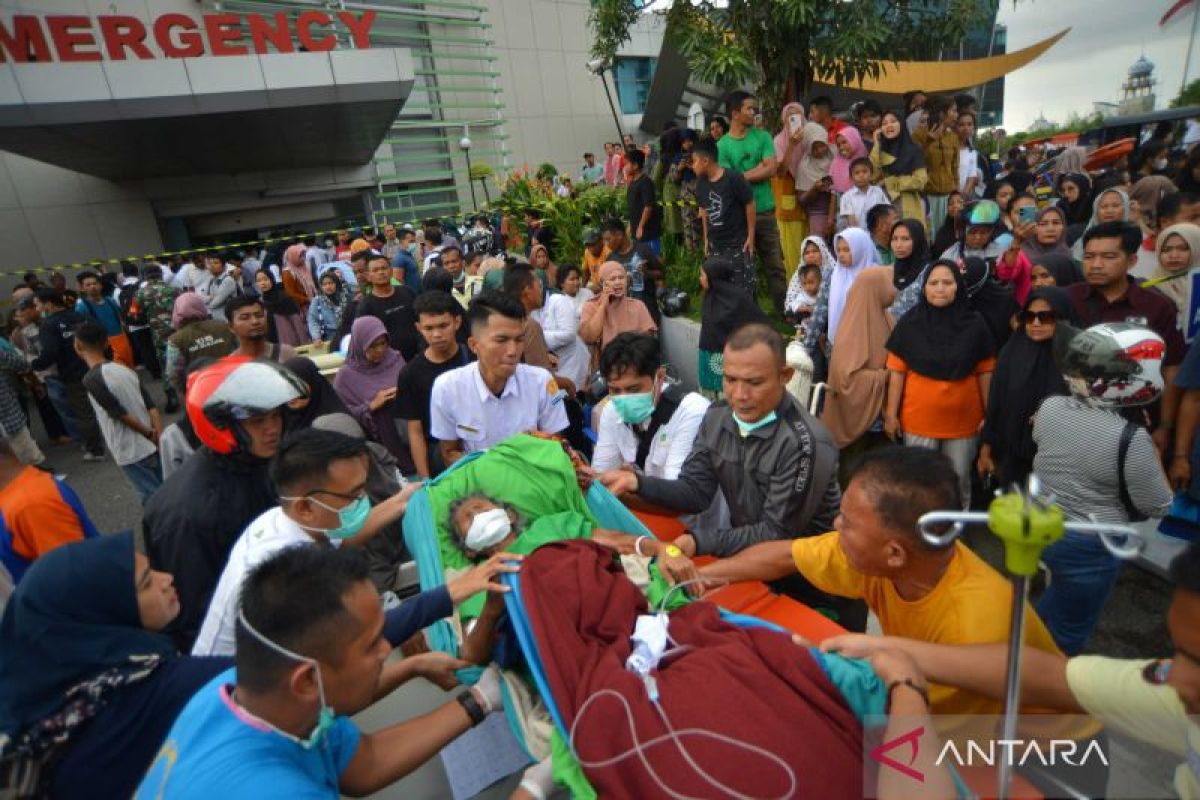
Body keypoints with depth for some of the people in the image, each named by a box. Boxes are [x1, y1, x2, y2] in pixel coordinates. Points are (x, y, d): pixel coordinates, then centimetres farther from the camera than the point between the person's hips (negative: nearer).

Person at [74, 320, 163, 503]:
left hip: (130, 454, -6)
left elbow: (122, 415, -17)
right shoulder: (125, 370, 6)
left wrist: (149, 434, -5)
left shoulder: (91, 379, -13)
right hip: (152, 446, 6)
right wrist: (160, 441, -2)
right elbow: (152, 407, 0)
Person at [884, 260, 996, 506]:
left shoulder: (975, 325, -1)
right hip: (919, 419, -1)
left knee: (959, 481, 13)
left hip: (963, 419, 1)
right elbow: (896, 372, -3)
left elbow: (985, 373, 2)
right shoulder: (909, 324, -5)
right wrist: (891, 413, -4)